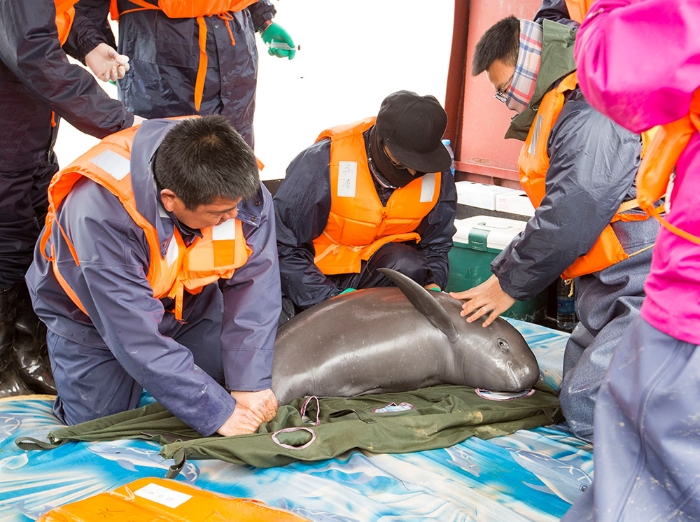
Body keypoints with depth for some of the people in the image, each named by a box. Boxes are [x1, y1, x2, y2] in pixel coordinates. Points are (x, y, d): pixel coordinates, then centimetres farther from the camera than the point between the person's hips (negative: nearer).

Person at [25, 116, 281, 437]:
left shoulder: (240, 184, -29)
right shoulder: (102, 212, -41)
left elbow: (253, 285, -24)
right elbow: (138, 339, -38)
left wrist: (250, 384, -30)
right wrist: (217, 413, -34)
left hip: (189, 303, 4)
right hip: (94, 318, -3)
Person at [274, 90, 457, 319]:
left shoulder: (437, 175, -10)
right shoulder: (323, 161, -24)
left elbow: (435, 246, 6)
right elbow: (281, 246, -21)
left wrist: (433, 287, -14)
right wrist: (333, 300, -28)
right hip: (318, 272, -3)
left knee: (410, 268, -29)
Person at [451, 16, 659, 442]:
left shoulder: (591, 112, -16)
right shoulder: (565, 114, 19)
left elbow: (571, 218, -21)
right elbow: (554, 216, 21)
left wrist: (510, 284, -8)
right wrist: (502, 273, 12)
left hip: (641, 290, -11)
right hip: (608, 289, 11)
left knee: (586, 409, -15)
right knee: (578, 387, 13)